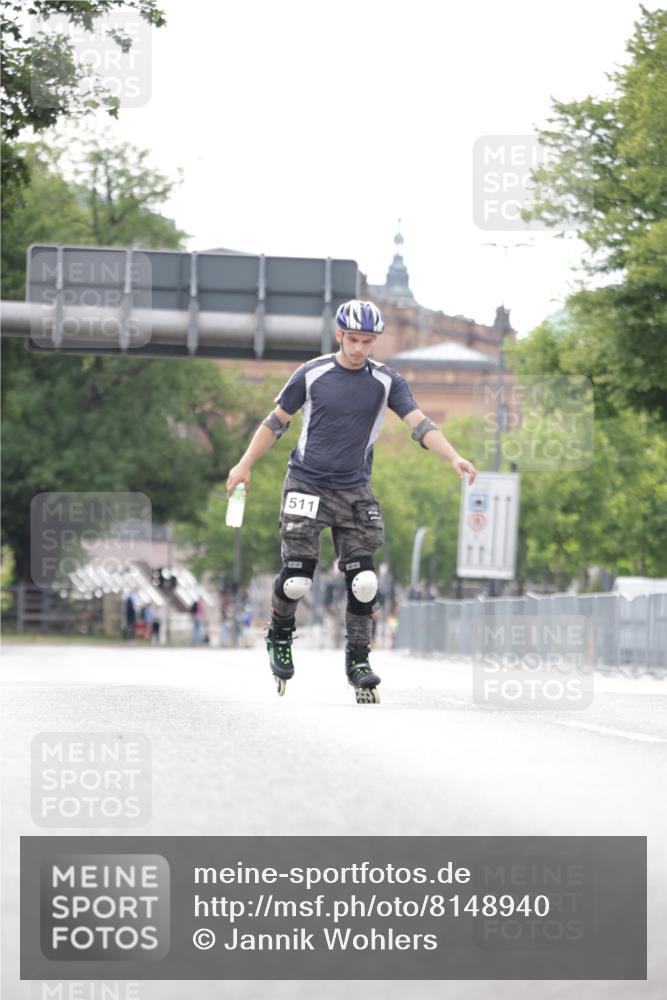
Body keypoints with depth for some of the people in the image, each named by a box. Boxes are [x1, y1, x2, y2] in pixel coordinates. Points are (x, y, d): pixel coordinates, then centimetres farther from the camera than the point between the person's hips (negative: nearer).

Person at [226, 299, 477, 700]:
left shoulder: (387, 381, -1)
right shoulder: (312, 374, -3)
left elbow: (420, 423, -11)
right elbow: (277, 421, 7)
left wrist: (454, 457, -27)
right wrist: (245, 465, 4)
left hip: (355, 493, 2)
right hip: (306, 486, -2)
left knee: (363, 581, -6)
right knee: (297, 576, -9)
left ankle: (358, 660, 7)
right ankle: (280, 637, 20)